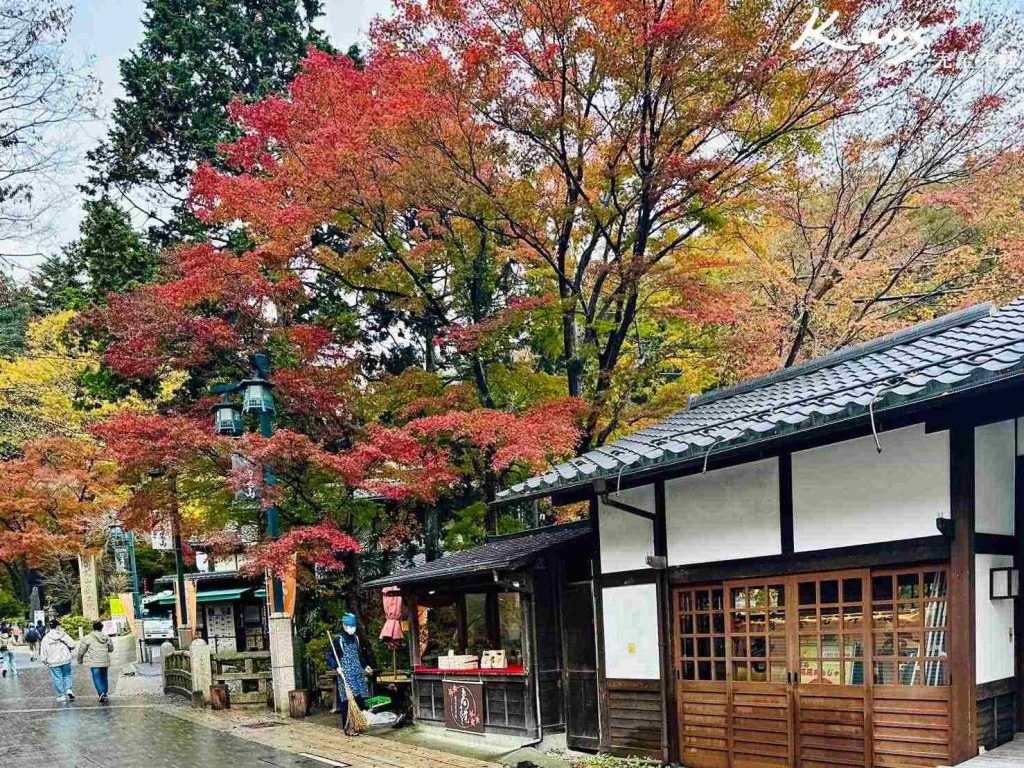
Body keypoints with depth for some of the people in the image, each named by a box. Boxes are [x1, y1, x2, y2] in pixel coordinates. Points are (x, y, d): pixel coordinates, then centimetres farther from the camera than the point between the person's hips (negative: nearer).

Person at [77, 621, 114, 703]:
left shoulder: (87, 638, -6)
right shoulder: (107, 638, 7)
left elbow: (81, 650, -2)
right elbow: (111, 648, 20)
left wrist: (80, 659, 13)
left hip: (94, 662, -4)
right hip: (105, 662, 4)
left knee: (96, 678, -4)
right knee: (104, 677, 16)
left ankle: (101, 693, -23)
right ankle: (104, 694, 23)